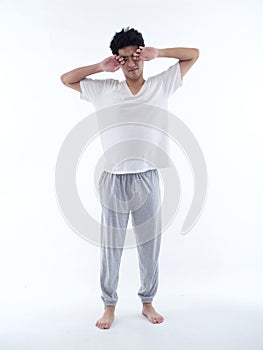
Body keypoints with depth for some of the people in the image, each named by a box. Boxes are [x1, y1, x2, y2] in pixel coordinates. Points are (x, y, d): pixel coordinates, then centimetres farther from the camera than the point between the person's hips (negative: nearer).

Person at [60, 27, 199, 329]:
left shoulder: (161, 85, 3)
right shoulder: (104, 90, 4)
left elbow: (193, 54, 9)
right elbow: (66, 79, 12)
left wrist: (157, 52, -1)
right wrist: (101, 67, 2)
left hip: (147, 178, 1)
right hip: (114, 180, 0)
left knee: (149, 244, 11)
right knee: (111, 246, 10)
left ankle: (147, 302, 31)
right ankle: (109, 305, 27)